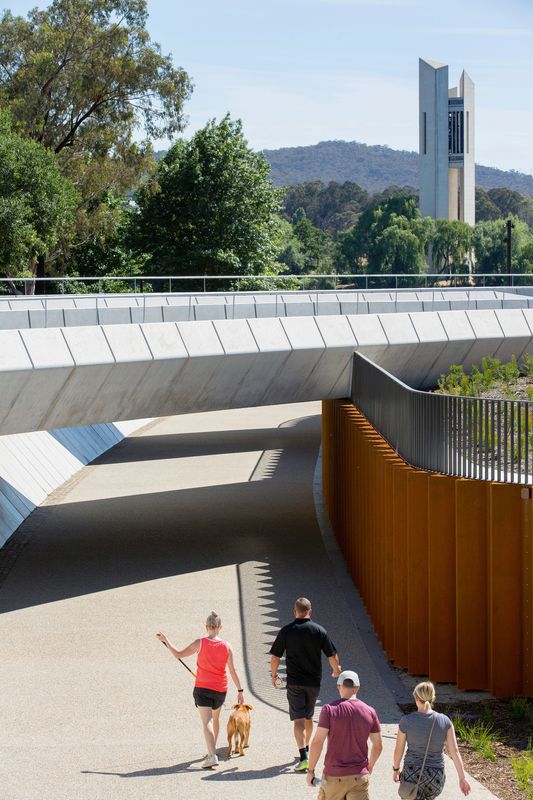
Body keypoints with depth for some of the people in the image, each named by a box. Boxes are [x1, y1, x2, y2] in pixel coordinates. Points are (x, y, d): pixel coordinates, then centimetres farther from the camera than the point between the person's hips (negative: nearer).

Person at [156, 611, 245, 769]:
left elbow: (178, 654, -2)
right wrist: (240, 690, 2)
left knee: (207, 722, -10)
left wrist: (165, 640, 9)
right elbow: (233, 670, -3)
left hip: (202, 688, -3)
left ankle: (212, 755, -25)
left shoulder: (200, 643, -8)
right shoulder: (226, 646, -3)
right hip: (220, 690, 3)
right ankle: (212, 749, 38)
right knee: (215, 718, 25)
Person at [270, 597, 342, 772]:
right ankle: (306, 749, 36)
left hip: (295, 682, -2)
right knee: (308, 717, 21)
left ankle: (303, 757, -17)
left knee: (299, 720, -5)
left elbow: (275, 658, -2)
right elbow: (332, 656, -2)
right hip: (314, 682, 2)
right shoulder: (320, 631, -3)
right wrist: (336, 670, 19)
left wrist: (274, 675, 15)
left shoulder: (286, 631, -5)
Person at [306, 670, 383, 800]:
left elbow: (317, 742, -12)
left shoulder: (329, 709, -8)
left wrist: (310, 770, -2)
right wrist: (370, 766, 27)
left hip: (333, 776, -2)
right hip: (359, 776, 2)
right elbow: (378, 746, 10)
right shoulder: (369, 712, 2)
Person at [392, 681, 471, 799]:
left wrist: (396, 769, 16)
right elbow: (454, 751, -8)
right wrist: (462, 778, -3)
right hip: (436, 776, 3)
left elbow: (399, 750, -2)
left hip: (412, 775, -3)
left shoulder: (406, 721, -12)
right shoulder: (445, 721, -7)